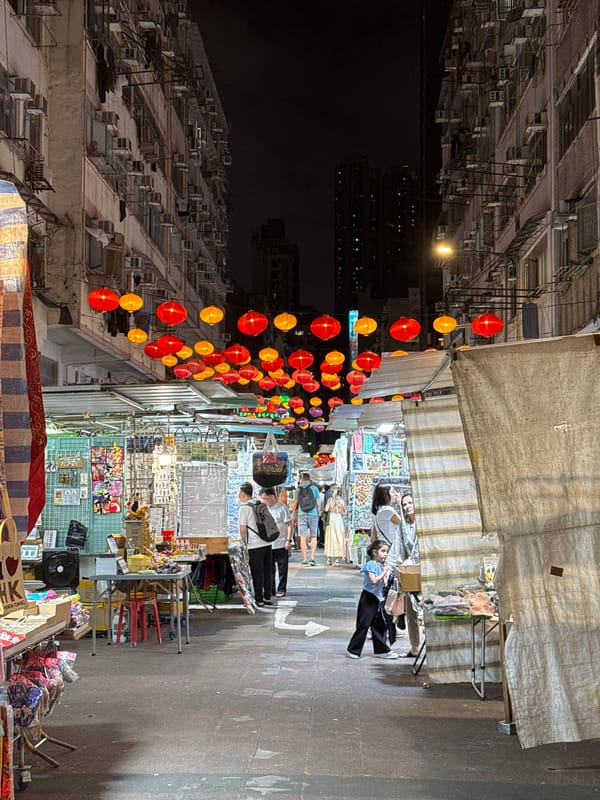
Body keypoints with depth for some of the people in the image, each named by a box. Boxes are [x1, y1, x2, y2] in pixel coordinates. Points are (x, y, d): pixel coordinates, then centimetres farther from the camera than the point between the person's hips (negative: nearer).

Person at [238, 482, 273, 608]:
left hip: (255, 545, -7)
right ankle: (267, 597, 18)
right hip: (267, 543, 7)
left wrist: (244, 544, 1)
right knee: (267, 571, 12)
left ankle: (259, 600, 5)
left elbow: (243, 529, -11)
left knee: (257, 573, 1)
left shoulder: (244, 508, -10)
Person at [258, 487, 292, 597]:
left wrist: (288, 540, -12)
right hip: (267, 544, 5)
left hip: (281, 544, -5)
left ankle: (281, 589, 14)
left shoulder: (282, 507, -10)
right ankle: (270, 590, 15)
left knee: (282, 568, 5)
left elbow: (289, 524, -8)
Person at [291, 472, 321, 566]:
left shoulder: (299, 489, 4)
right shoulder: (314, 488, 3)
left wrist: (293, 516, 15)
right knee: (313, 537, 8)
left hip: (302, 515, 0)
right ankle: (312, 558, -3)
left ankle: (304, 559, 0)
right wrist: (318, 514, 15)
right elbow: (318, 504, 3)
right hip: (313, 514, 0)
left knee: (303, 538, 2)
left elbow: (295, 505, 5)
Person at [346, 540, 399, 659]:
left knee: (379, 625, 11)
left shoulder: (382, 565, 12)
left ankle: (382, 650, 15)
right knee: (364, 624, -5)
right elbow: (374, 581, -24)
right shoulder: (371, 565, -13)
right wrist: (384, 572, -18)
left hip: (378, 598, 8)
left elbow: (384, 583, 14)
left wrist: (386, 575, -1)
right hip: (368, 597, -8)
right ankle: (353, 650, 3)